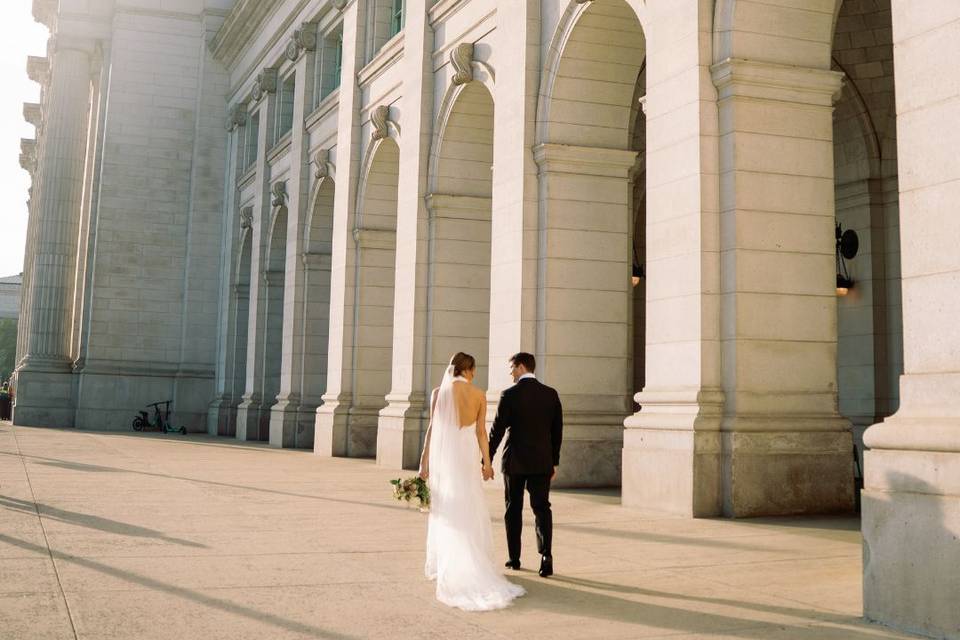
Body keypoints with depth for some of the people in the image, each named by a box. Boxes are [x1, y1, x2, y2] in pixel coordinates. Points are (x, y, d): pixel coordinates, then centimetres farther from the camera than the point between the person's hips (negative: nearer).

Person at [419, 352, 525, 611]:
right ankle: (472, 567, 14)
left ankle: (445, 565, 13)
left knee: (445, 511, 9)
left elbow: (432, 428, -3)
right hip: (466, 454, 0)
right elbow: (481, 431, -1)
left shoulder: (439, 392, -2)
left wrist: (425, 461, 0)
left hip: (442, 454, 0)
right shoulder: (479, 395, -1)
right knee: (469, 511, 9)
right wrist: (487, 462, 6)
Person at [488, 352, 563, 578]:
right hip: (542, 462, 2)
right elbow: (557, 431, 5)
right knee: (542, 507, 5)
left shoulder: (509, 395, -9)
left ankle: (514, 558, 18)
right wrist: (554, 462, 14)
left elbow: (497, 431, -8)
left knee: (513, 509, 11)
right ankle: (546, 554, -14)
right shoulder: (551, 394, 2)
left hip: (514, 461, -2)